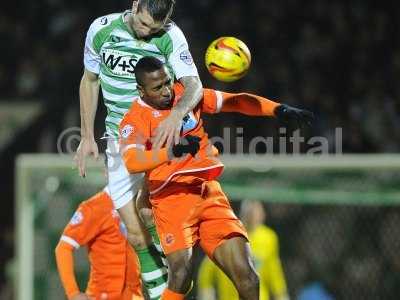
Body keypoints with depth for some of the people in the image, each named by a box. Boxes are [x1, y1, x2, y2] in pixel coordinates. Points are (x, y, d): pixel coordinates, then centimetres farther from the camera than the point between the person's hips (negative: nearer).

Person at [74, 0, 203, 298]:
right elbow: (89, 81, 10)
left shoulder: (171, 36, -13)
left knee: (148, 211, -26)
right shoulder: (101, 30, -5)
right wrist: (87, 136, 7)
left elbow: (194, 85, -24)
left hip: (159, 130, -3)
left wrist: (177, 114, -45)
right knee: (136, 233, -4)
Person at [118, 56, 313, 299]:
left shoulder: (186, 94, 8)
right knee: (182, 274, -26)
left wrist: (279, 109, 3)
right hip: (171, 198, -5)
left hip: (210, 193, 5)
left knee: (246, 277, -4)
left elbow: (234, 101, 16)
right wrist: (172, 152, -40)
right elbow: (131, 162, -26)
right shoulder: (136, 120, -7)